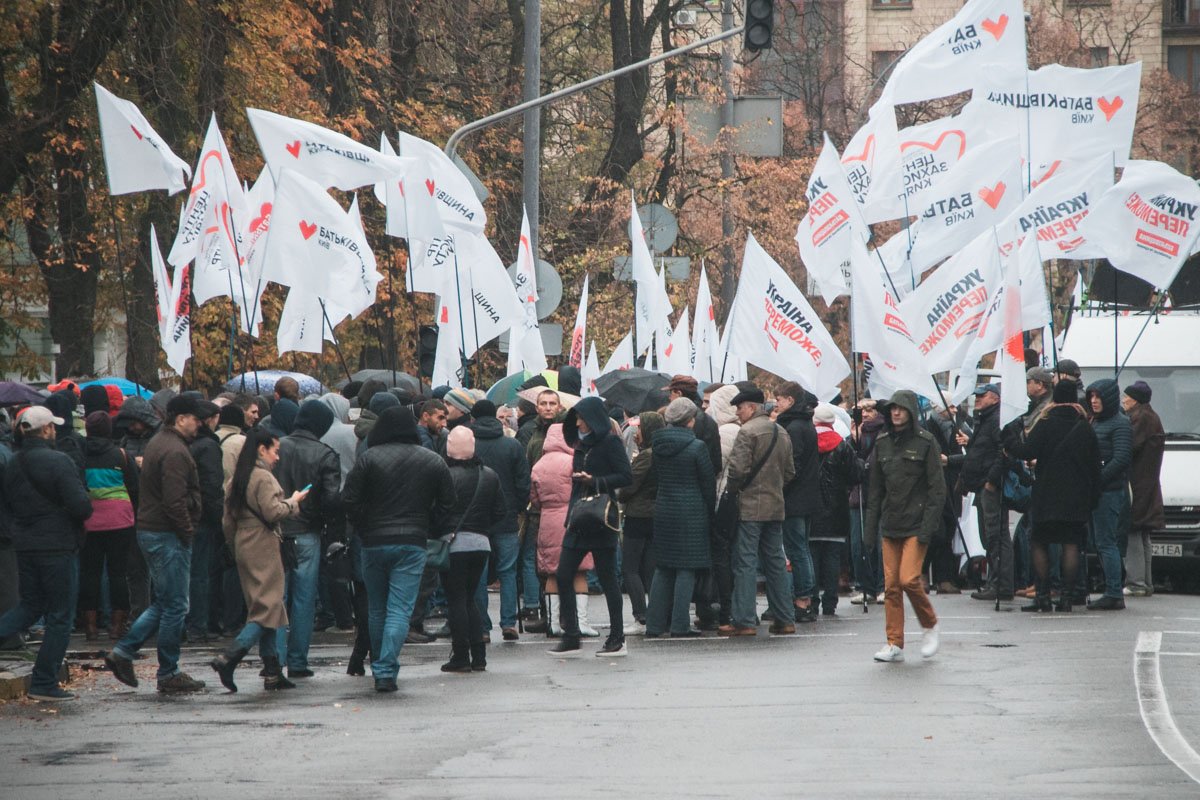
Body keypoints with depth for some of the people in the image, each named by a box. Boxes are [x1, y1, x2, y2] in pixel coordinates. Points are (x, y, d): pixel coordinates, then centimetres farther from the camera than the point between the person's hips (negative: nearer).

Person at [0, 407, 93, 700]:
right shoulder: (58, 462, -16)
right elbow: (81, 505, -21)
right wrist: (83, 517, 0)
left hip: (24, 546, 7)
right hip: (58, 546, -7)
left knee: (30, 605, 22)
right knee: (60, 616, 3)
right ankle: (44, 684, 5)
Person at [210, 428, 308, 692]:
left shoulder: (236, 479, 13)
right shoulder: (263, 477, -13)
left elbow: (227, 520, 15)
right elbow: (272, 512, -19)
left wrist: (235, 544, 23)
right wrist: (293, 502, -3)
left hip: (243, 545, 9)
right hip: (263, 545, -9)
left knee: (263, 608, 11)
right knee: (268, 608, -8)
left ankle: (272, 672, 10)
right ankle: (228, 659, -22)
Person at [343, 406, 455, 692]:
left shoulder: (369, 458, -3)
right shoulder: (433, 461, 4)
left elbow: (349, 500, -6)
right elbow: (446, 502, 6)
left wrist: (364, 530, 5)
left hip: (374, 542, 0)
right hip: (413, 545, 0)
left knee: (376, 610, 15)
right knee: (400, 610, -4)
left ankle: (381, 668, 24)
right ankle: (386, 671, -16)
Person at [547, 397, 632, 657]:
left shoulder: (610, 443, -7)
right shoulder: (582, 445, 15)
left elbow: (626, 477, -13)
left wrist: (594, 481, -20)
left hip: (600, 521, -8)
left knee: (607, 579, -2)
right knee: (563, 577, 3)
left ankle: (617, 640, 5)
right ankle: (570, 638, 8)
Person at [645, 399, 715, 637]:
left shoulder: (657, 445, 3)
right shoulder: (696, 447, -11)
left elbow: (656, 478, 12)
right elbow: (708, 483, -6)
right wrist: (710, 511, 5)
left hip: (663, 510, 5)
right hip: (691, 513, -5)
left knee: (662, 569, 12)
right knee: (686, 568, -1)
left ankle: (655, 622, 11)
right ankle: (679, 624, -3)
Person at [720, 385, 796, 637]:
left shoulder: (747, 432, -12)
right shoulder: (781, 433, 13)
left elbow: (738, 469, -19)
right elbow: (790, 471, 16)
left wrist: (730, 490, -3)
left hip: (751, 506, -7)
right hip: (776, 507, 7)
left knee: (746, 562, -5)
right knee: (775, 562, 12)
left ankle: (744, 621, -8)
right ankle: (785, 619, 13)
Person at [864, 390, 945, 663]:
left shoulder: (925, 442, -4)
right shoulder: (882, 443, 10)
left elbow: (937, 488, -6)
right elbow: (875, 488, 14)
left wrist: (928, 526, -14)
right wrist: (871, 527, 9)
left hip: (916, 523, -5)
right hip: (890, 524, 5)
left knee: (909, 579, -14)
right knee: (891, 584, 2)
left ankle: (930, 625, 10)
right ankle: (895, 644, 6)